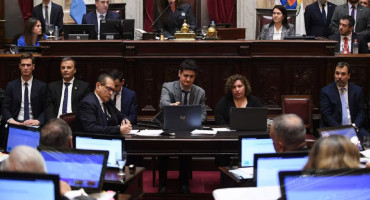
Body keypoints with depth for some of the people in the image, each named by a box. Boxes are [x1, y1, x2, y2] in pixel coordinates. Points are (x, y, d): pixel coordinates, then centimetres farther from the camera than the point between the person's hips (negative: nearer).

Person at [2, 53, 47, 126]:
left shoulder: (41, 86, 7)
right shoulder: (11, 85, 11)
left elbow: (45, 109, 2)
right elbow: (5, 107, 6)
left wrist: (38, 121, -18)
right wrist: (10, 120, -16)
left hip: (34, 125, 0)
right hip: (16, 124, 0)